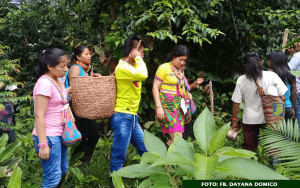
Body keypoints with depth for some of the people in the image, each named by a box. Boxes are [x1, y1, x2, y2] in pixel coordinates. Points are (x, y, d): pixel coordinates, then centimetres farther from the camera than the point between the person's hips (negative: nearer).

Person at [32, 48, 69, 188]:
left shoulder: (58, 80, 7)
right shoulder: (45, 84, -20)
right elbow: (39, 115, -22)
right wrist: (43, 144, -24)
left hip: (59, 134, 10)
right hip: (48, 136, -9)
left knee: (63, 171, 20)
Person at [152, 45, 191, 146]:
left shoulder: (180, 71, 17)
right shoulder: (164, 68, -4)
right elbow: (155, 88, -9)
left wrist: (187, 94, 9)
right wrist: (159, 106, -18)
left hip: (178, 108, 7)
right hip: (166, 107, -7)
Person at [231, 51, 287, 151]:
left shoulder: (241, 80, -7)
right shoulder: (271, 76, -10)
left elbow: (236, 102, -4)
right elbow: (282, 97, -7)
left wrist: (234, 120, 6)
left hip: (249, 120, 1)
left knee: (248, 148, 13)